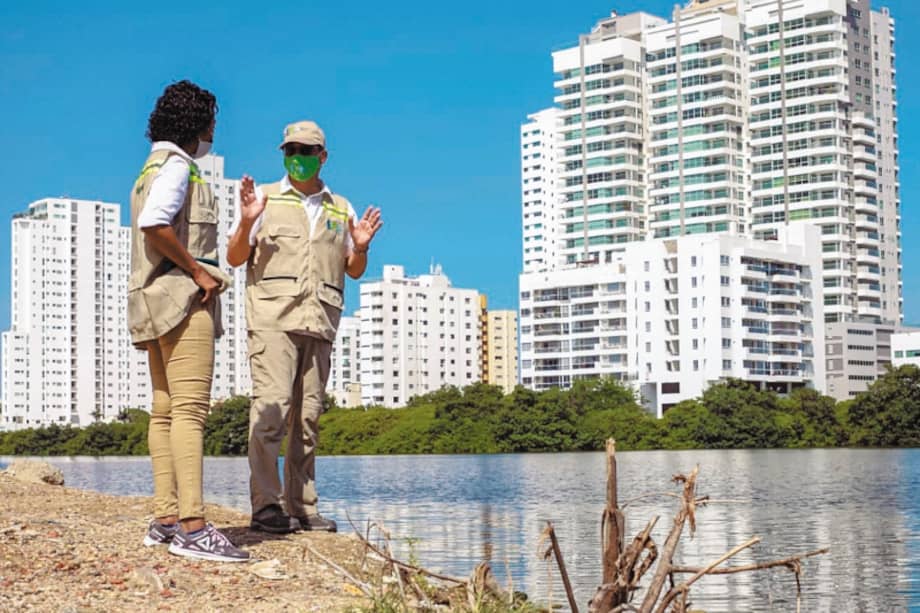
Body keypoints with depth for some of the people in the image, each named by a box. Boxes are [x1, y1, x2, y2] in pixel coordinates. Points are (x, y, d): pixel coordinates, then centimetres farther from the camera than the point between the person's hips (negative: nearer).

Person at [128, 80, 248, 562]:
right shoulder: (176, 165, -6)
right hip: (181, 295, -11)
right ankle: (191, 526, -23)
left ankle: (165, 520, 6)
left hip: (156, 303, 11)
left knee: (164, 410, 7)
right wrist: (197, 270, -16)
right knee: (190, 408, -17)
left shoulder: (154, 169, 24)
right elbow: (153, 223, -23)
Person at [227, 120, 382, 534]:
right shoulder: (265, 199, 10)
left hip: (320, 323, 4)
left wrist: (360, 247, 0)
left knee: (308, 416, 4)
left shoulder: (341, 209, 19)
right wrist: (246, 222, -12)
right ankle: (265, 505, -16)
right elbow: (234, 258, 5)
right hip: (273, 317, -4)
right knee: (270, 407, -15)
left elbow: (354, 272, 20)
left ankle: (302, 507, 8)